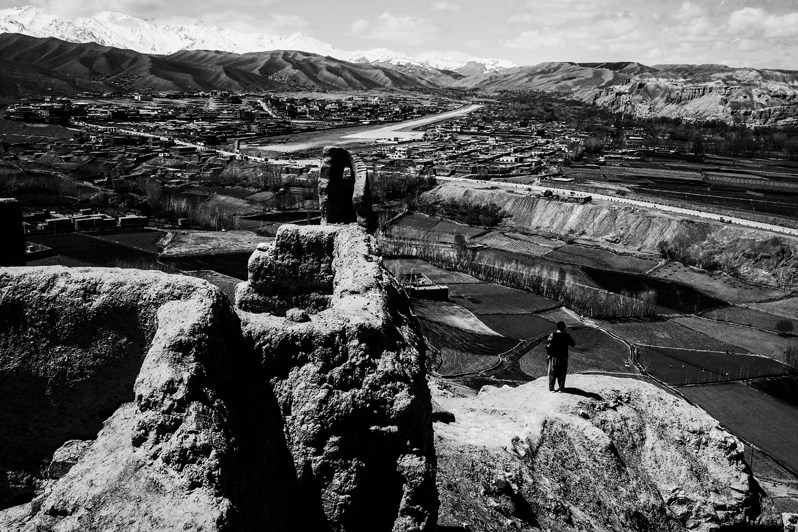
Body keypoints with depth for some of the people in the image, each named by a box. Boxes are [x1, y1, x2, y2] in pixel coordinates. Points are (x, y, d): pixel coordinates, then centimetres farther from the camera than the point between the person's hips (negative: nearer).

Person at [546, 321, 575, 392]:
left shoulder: (552, 335, -11)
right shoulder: (566, 336, -11)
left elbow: (548, 345, -9)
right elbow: (573, 344, 1)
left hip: (553, 357, 0)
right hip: (563, 358, 0)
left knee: (552, 373, 11)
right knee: (562, 373, 12)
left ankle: (551, 388, 13)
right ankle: (561, 388, 14)